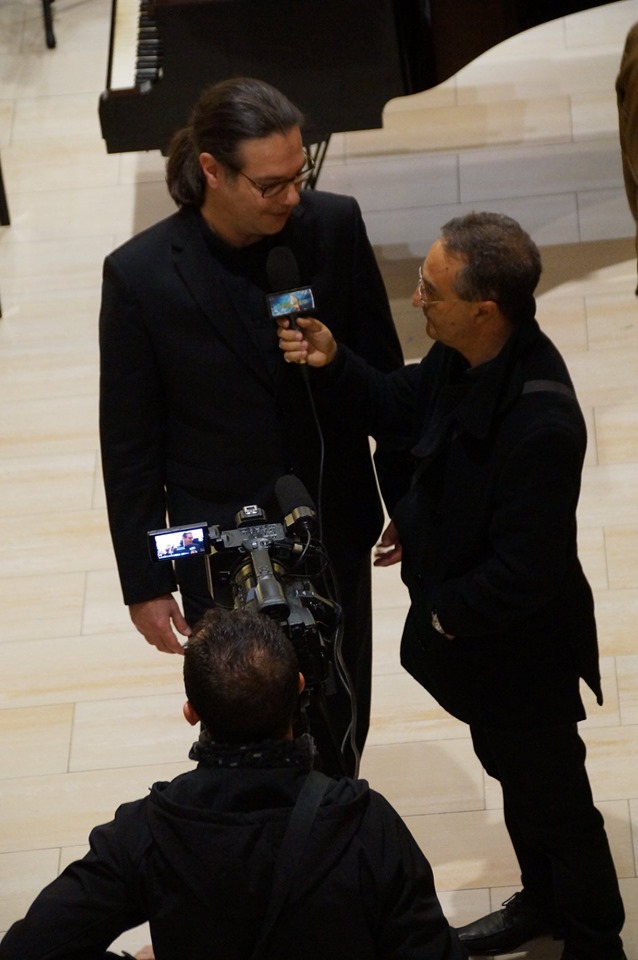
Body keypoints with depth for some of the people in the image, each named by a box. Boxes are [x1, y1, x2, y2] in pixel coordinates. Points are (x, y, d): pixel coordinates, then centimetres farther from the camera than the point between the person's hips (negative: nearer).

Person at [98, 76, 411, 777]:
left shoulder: (335, 227, -14)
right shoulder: (141, 275, -20)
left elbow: (383, 374, 1)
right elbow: (129, 446, -10)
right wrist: (145, 583, -6)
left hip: (336, 529, 3)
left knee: (341, 719, 19)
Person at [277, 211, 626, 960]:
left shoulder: (539, 423, -39)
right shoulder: (462, 356, -13)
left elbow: (525, 569, -31)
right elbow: (402, 410, 8)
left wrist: (448, 612, -16)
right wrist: (333, 364, -9)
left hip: (520, 645, -8)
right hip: (468, 624, 8)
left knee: (553, 794, 14)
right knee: (511, 770, 28)